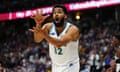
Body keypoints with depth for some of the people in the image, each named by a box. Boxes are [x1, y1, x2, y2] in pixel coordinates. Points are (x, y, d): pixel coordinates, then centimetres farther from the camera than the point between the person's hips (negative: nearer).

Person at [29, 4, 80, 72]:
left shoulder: (73, 29, -22)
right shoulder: (48, 27, -8)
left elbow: (59, 43, -38)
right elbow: (37, 40, -26)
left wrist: (44, 34, -52)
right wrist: (38, 24, -44)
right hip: (56, 66, 5)